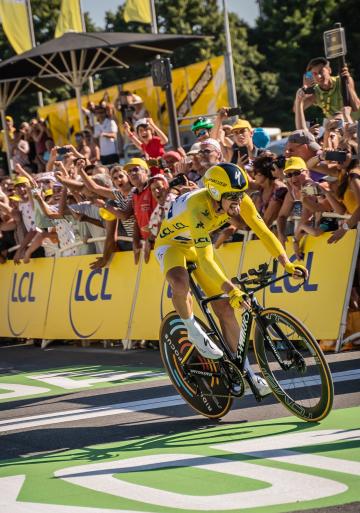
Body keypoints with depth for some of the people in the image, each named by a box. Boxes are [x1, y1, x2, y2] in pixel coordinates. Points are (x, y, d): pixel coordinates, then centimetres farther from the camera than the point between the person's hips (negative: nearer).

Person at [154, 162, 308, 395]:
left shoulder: (240, 200, -23)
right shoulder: (198, 207, -41)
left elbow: (263, 231, -19)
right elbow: (204, 259, -47)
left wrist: (287, 263, -32)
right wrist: (232, 290, -56)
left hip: (200, 246, 6)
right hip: (171, 244, -6)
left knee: (225, 308, -3)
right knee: (180, 284, -38)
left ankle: (244, 371, 6)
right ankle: (193, 331, -10)